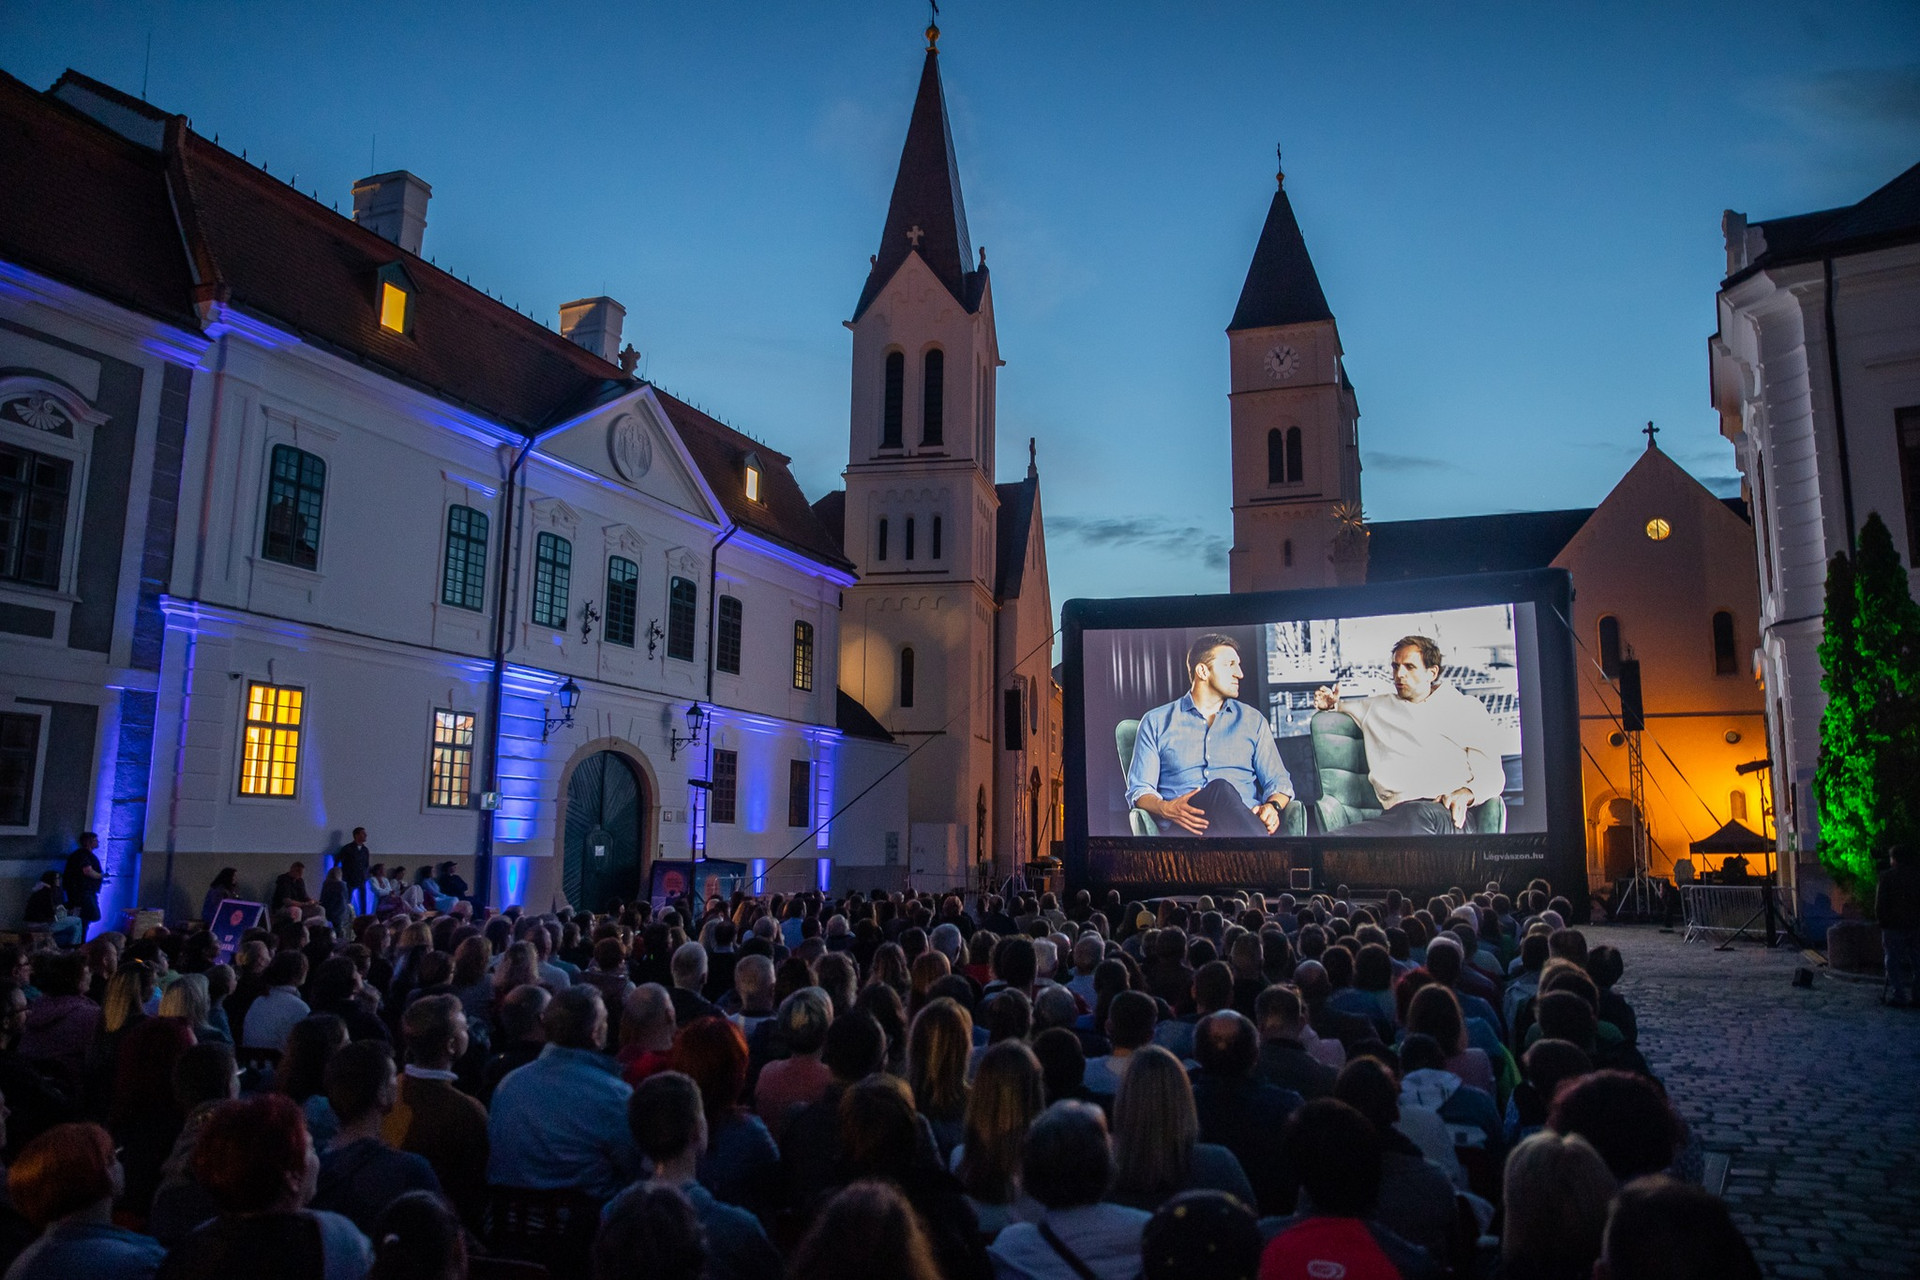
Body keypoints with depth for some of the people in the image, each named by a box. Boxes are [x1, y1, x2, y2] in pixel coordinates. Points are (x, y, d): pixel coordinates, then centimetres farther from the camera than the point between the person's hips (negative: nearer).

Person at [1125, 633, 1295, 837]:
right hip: (1181, 827, -1)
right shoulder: (1156, 722, 16)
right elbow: (1139, 789, 9)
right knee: (1221, 789, -37)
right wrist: (1166, 808, -15)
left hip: (1245, 819, 1)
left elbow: (1278, 781, 18)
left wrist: (1272, 807, -8)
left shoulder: (1253, 720, 24)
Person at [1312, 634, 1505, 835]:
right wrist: (1331, 704, 22)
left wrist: (1466, 793, -10)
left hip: (1448, 813, -2)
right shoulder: (1377, 707, 29)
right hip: (1398, 810, 2)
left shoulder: (1465, 708, 20)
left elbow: (1492, 773, 12)